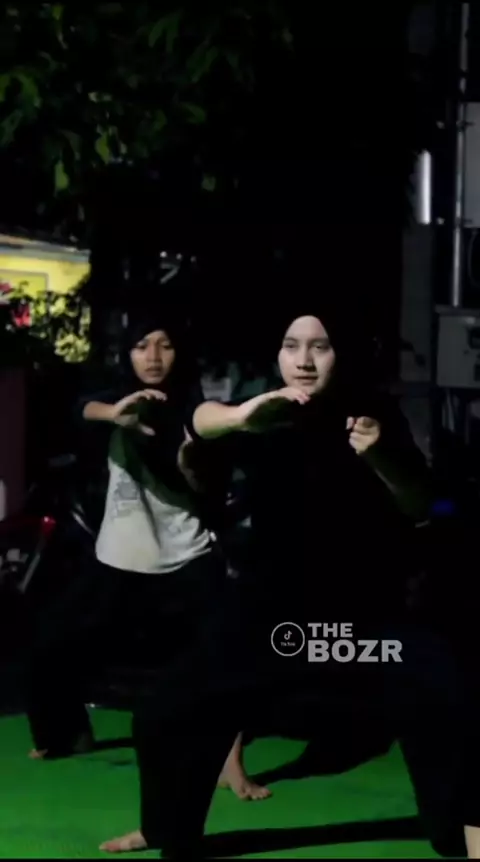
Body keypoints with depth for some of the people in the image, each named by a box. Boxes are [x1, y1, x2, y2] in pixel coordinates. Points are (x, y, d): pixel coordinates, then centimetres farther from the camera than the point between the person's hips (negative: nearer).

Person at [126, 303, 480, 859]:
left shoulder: (373, 417, -2)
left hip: (364, 613, -1)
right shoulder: (266, 422, -5)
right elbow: (202, 420, -27)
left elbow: (419, 508, -7)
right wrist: (240, 416, -52)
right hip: (273, 612, 1)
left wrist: (381, 459, -27)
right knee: (166, 722, 0)